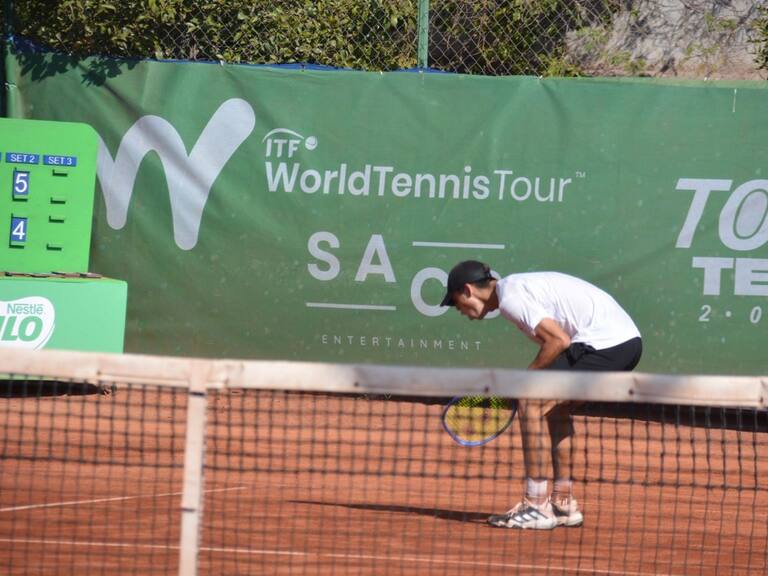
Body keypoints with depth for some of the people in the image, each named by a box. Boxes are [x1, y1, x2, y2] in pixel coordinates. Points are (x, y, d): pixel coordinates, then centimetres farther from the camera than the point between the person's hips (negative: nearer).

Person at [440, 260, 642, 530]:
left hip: (604, 343, -10)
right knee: (554, 408, 22)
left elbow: (559, 341, -16)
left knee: (532, 404, -7)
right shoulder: (517, 286, 22)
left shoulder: (510, 298, -9)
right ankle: (564, 504, 24)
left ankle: (536, 506, -7)